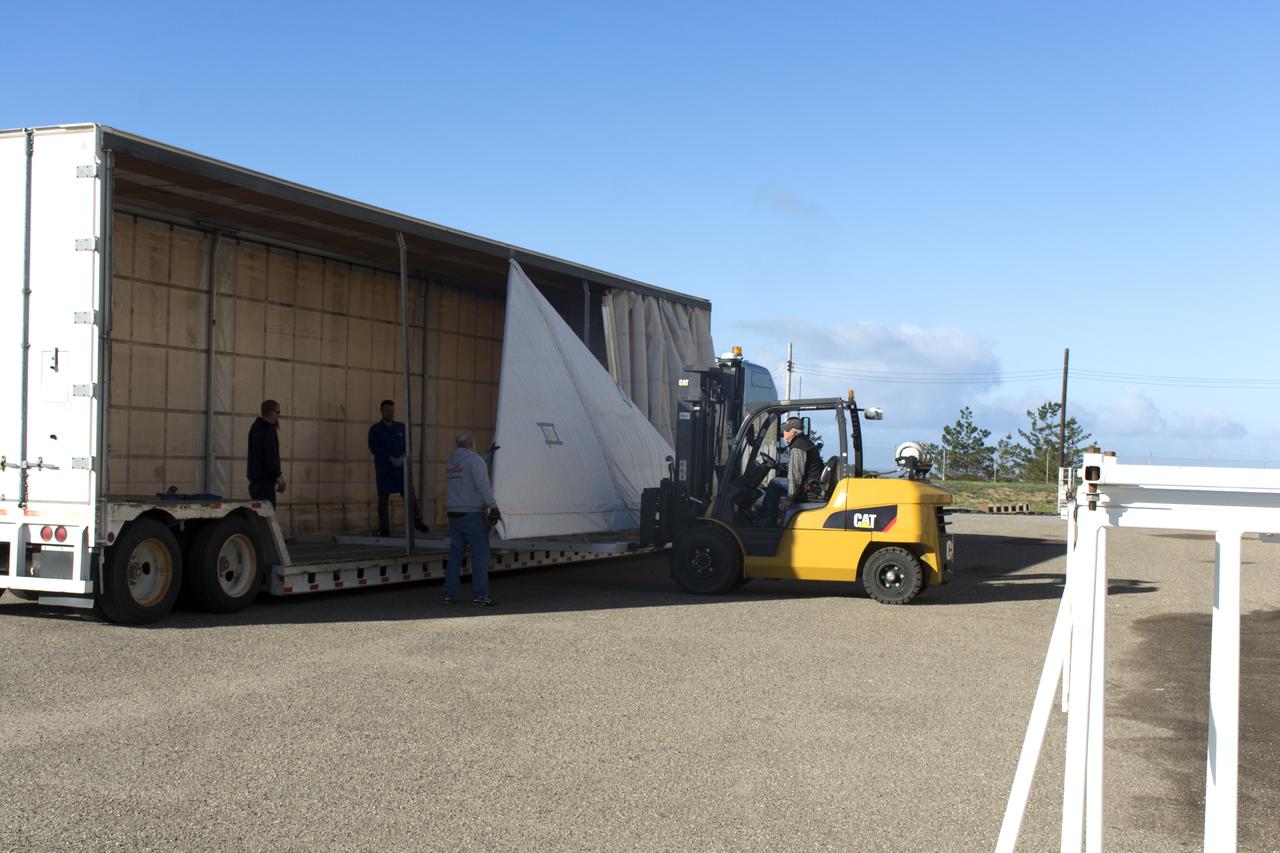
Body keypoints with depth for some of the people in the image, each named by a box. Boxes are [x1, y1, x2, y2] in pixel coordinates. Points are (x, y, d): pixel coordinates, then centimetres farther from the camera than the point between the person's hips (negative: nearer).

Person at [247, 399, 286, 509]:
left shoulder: (257, 426, 15)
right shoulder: (268, 431, -17)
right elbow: (270, 458, -21)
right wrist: (278, 476, -18)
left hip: (256, 479, 11)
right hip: (265, 480, -11)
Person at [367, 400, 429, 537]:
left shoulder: (401, 427, 11)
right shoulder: (375, 429, 2)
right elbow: (374, 448, -10)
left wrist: (403, 457, -13)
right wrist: (390, 458, -19)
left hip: (400, 466, 2)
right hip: (383, 468, -2)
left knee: (410, 493, -5)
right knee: (384, 497, -1)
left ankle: (417, 521, 7)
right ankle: (384, 529, 4)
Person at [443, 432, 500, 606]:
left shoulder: (451, 462, 13)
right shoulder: (475, 460, -10)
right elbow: (483, 486, -20)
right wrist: (493, 506, -18)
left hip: (454, 514, 7)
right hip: (473, 515, -7)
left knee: (455, 554, 11)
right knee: (480, 555, -4)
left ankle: (449, 594, 11)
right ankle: (480, 595, -7)